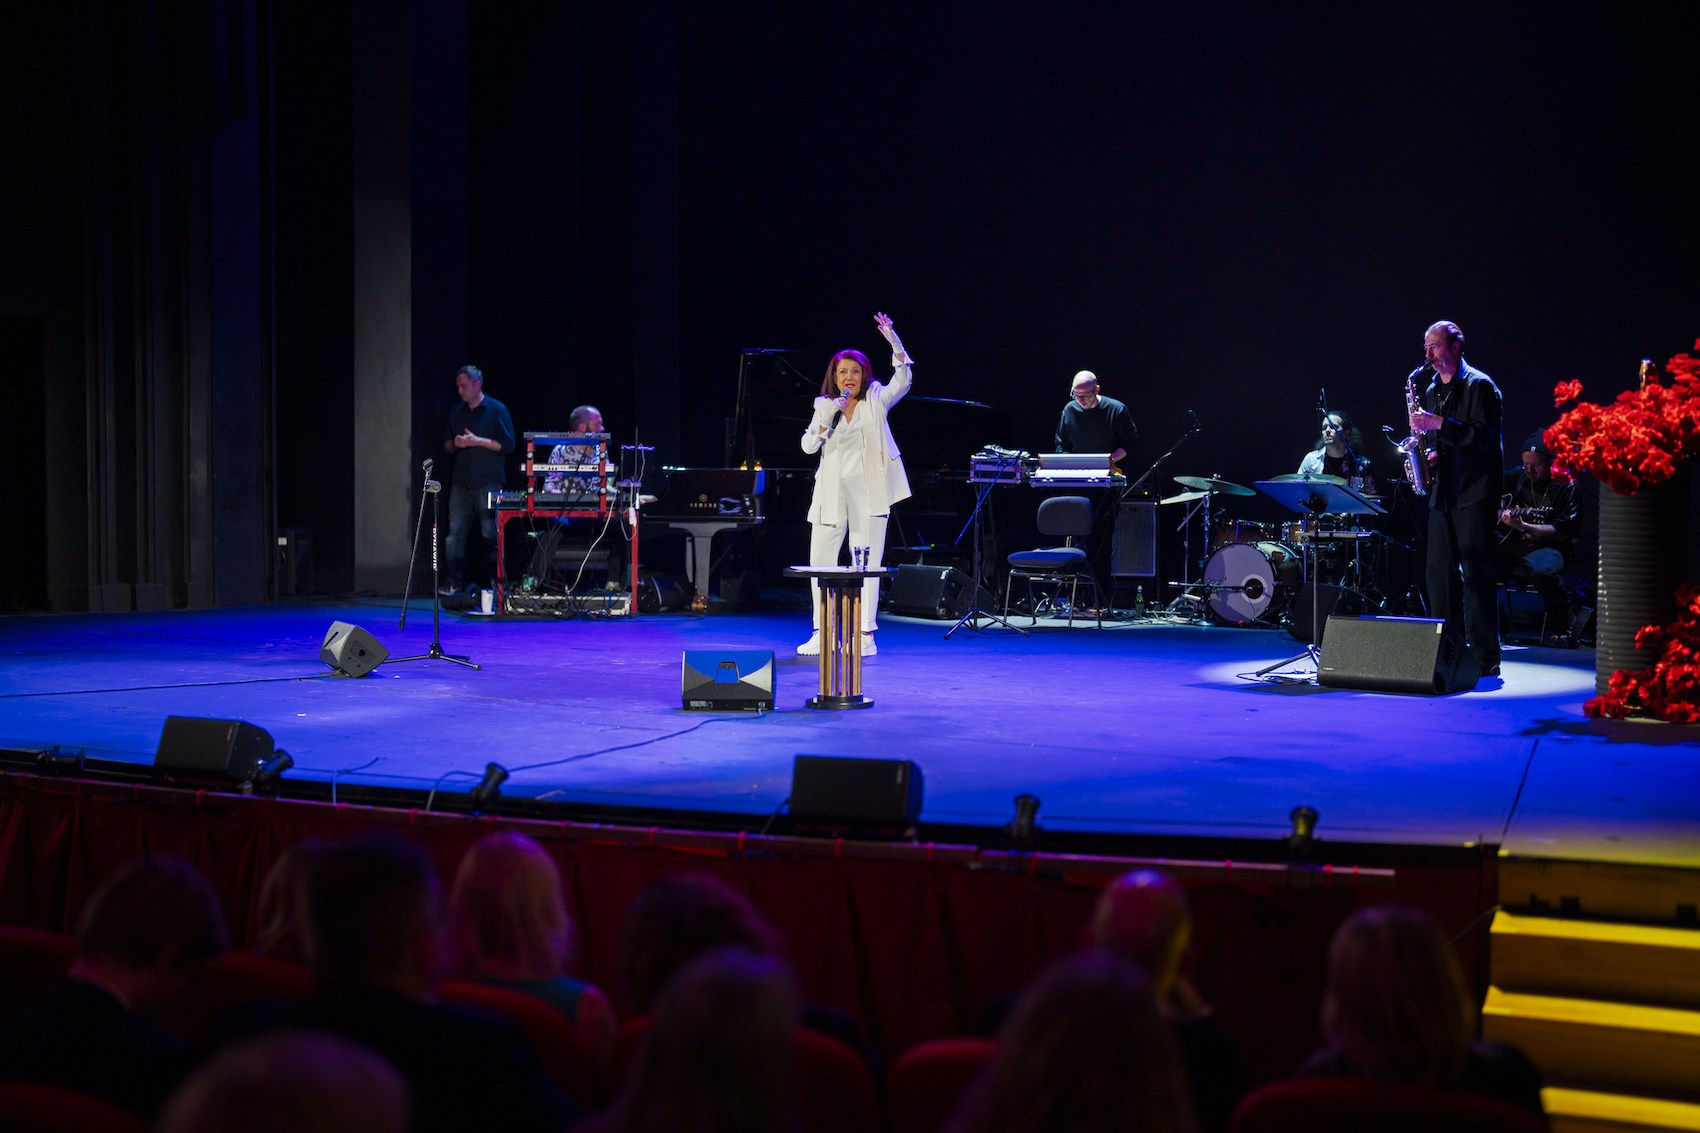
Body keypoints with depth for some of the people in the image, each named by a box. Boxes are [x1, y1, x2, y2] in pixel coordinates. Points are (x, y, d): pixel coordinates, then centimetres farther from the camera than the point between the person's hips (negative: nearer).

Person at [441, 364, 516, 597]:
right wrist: (455, 444, -2)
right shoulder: (456, 412, 16)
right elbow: (446, 446, 21)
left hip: (488, 483, -5)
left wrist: (477, 441, -13)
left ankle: (490, 583, 3)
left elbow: (508, 444, -6)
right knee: (455, 532, -3)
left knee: (491, 535, -2)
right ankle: (455, 582, -1)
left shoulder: (496, 410, 0)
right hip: (461, 483, 5)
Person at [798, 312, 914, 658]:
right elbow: (808, 446, 0)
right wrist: (827, 418, -15)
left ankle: (866, 635, 1)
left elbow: (903, 380, -13)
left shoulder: (876, 401, 3)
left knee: (866, 564, -2)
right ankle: (822, 634, 13)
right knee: (820, 560, 4)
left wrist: (893, 339, -23)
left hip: (868, 491, -3)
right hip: (832, 492, 3)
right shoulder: (825, 406, 9)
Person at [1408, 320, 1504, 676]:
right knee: (1440, 574, 6)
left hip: (1474, 494, -8)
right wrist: (1429, 454, 6)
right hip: (1442, 493, 8)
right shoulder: (1432, 390, 17)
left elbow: (1482, 438, -17)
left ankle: (1485, 657, -5)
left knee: (1476, 575, -8)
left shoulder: (1479, 386, -6)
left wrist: (1438, 424, -21)